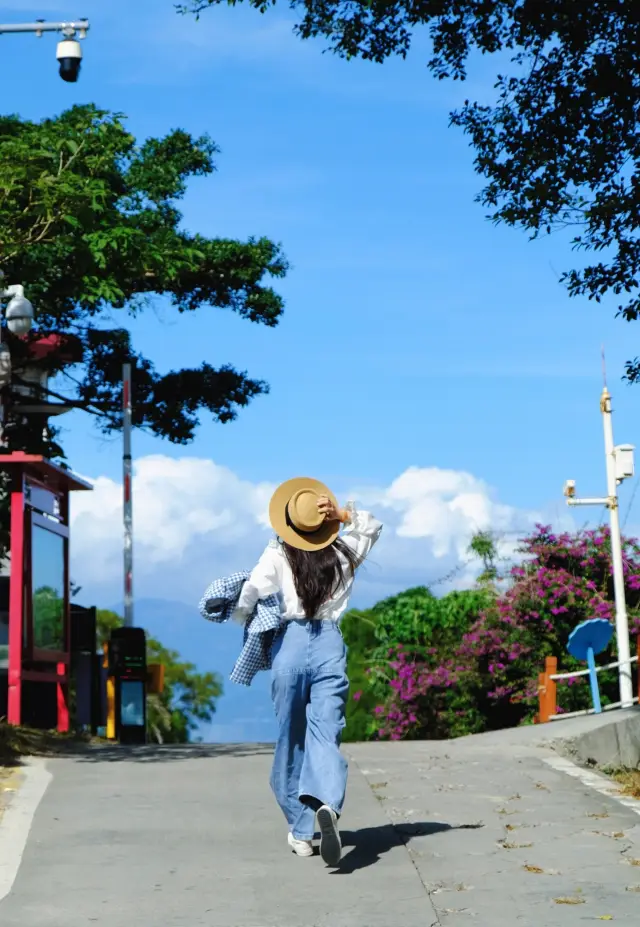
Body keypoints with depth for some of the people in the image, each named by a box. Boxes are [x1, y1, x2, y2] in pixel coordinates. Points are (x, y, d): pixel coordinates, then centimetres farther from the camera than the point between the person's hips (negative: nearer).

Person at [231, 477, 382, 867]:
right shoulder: (344, 553, 7)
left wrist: (241, 618, 14)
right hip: (330, 645, 1)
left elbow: (249, 596, -7)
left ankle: (300, 831, 18)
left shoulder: (278, 555, -1)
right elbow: (374, 525, 26)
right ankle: (327, 804, -38)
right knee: (326, 735, -8)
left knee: (291, 739, 12)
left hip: (290, 644, 0)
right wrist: (344, 515, 10)